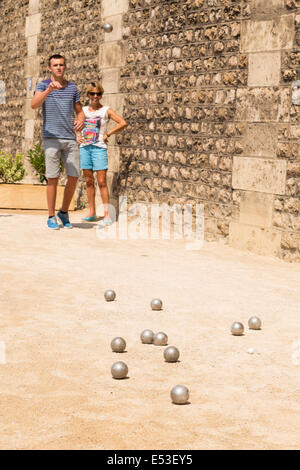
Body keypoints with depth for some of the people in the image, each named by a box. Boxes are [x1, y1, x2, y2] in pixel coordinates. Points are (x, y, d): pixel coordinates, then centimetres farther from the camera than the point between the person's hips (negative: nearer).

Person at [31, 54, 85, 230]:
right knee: (53, 178, -3)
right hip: (51, 138, -4)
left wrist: (81, 121, -8)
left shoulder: (73, 87, 12)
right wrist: (49, 90, -34)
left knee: (74, 177, 1)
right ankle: (52, 217, 7)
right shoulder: (43, 85, 0)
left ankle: (64, 212, 19)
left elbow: (80, 111, 16)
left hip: (70, 138, 4)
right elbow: (34, 105, -19)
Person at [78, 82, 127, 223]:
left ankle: (106, 213, -5)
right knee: (89, 181, 7)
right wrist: (77, 135, 10)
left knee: (101, 181, -8)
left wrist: (107, 134, -8)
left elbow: (123, 123, -7)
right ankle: (92, 212, 14)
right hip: (85, 148, 4)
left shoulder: (106, 110, 0)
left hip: (99, 148, -4)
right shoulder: (83, 110, 12)